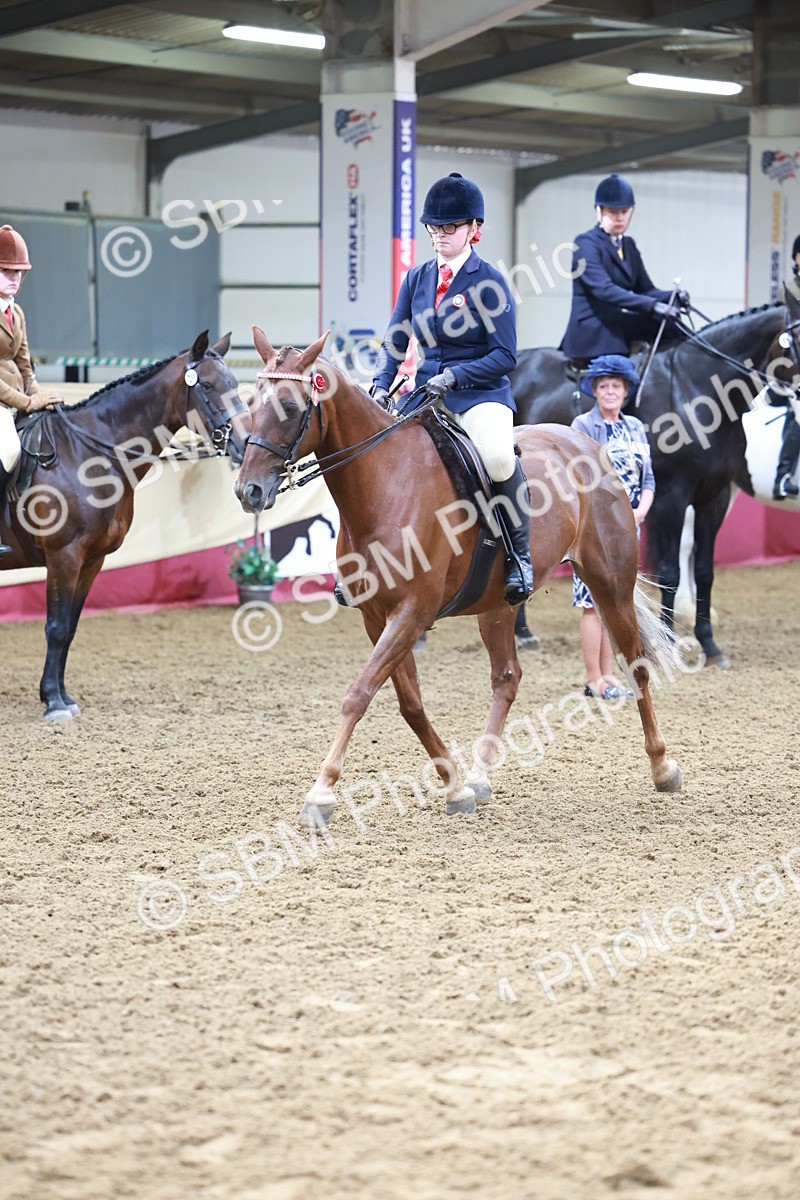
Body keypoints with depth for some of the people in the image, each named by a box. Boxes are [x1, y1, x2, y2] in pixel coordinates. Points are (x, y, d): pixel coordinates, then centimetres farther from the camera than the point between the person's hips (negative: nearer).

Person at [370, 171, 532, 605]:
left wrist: (454, 376, -21)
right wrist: (380, 386, -6)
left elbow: (505, 355, -10)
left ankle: (519, 553, -17)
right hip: (426, 392, 6)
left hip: (481, 392, -6)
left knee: (496, 455, -37)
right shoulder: (417, 278, 9)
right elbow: (394, 343, 12)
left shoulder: (489, 281, -6)